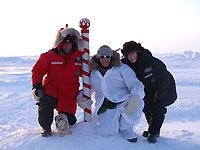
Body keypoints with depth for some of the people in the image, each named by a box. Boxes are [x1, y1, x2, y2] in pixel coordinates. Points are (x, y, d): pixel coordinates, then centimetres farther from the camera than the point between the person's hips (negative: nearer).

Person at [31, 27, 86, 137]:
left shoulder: (79, 56, 2)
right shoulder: (50, 56, -4)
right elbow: (37, 70, 1)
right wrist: (37, 86, -9)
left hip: (69, 93, 2)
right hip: (51, 87, -2)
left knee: (69, 121, -2)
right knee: (46, 101, -34)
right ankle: (46, 127, -6)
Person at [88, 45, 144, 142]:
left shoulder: (122, 69, -1)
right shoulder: (93, 73, 11)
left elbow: (135, 84, -11)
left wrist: (135, 96, -33)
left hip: (122, 102, -2)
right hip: (105, 109, 2)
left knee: (138, 104, -35)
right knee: (104, 131, -23)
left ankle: (125, 128, -5)